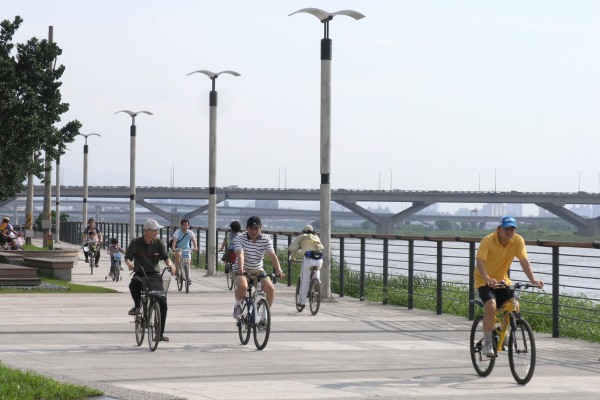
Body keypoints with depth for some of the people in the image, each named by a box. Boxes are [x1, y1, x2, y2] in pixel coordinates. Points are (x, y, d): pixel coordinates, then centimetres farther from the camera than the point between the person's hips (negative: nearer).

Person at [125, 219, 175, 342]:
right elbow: (128, 256, -11)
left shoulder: (159, 243, 3)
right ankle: (137, 306, -11)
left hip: (155, 274, 2)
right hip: (140, 274, -2)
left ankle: (160, 333, 6)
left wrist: (170, 264, -27)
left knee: (163, 302, -7)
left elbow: (165, 257, -4)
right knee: (134, 283, -40)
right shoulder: (136, 243, -4)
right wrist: (129, 264, -35)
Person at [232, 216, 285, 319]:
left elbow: (272, 255, -20)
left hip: (258, 270, 3)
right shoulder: (239, 238, -13)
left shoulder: (266, 240, -7)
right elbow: (240, 254, -29)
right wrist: (240, 269, -47)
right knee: (242, 286, -35)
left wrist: (278, 270, -37)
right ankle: (238, 306, -3)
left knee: (270, 288, -21)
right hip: (242, 271, -3)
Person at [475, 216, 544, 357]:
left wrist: (533, 279, -31)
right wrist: (487, 278, -50)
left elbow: (524, 260, -17)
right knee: (491, 306, -27)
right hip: (484, 281, -4)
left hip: (502, 280, 4)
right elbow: (480, 261, -33)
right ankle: (487, 344, -15)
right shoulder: (488, 240, -24)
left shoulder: (518, 240, -12)